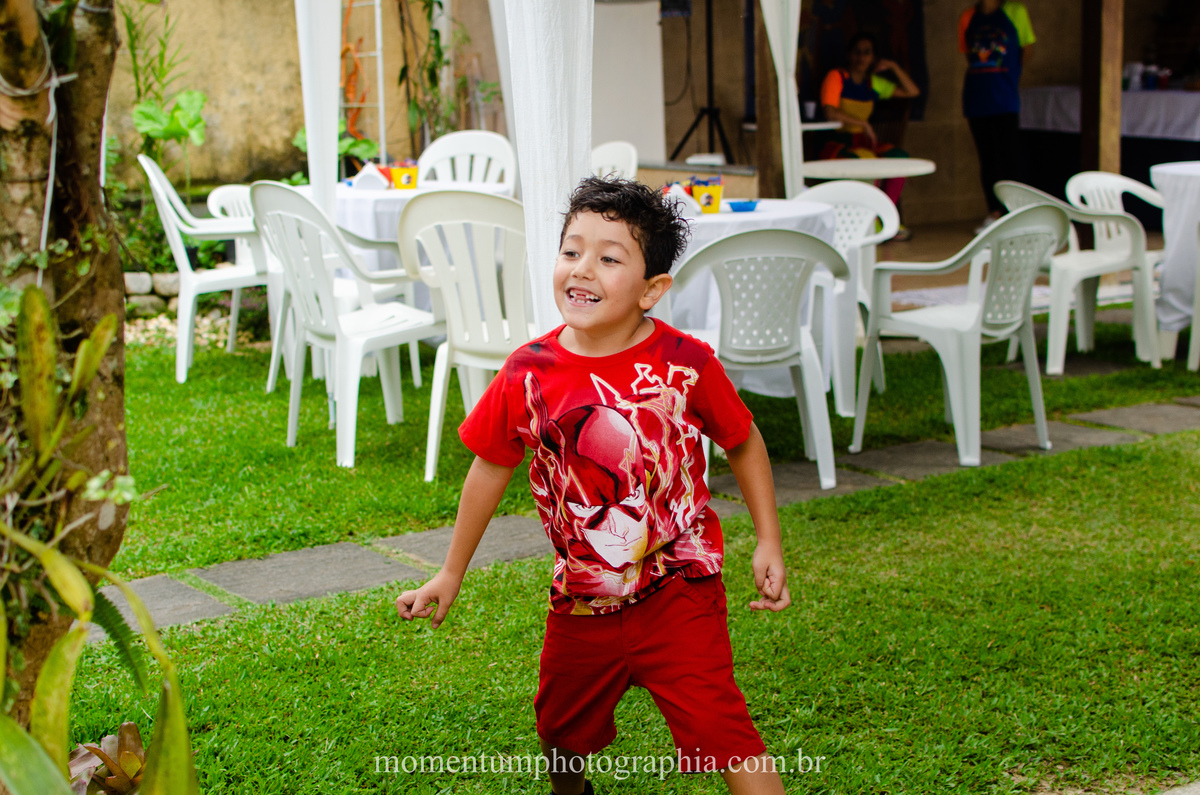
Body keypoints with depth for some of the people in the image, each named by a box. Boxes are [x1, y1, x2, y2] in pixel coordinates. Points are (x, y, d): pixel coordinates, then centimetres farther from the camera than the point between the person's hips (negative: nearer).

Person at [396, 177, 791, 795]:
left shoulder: (685, 364, -15)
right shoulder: (528, 374, -10)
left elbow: (743, 442, 3)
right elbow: (492, 466, 5)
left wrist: (769, 542, 0)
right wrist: (451, 573, 12)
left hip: (679, 591, -3)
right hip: (580, 603, 3)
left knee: (717, 727, -17)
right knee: (561, 731, 22)